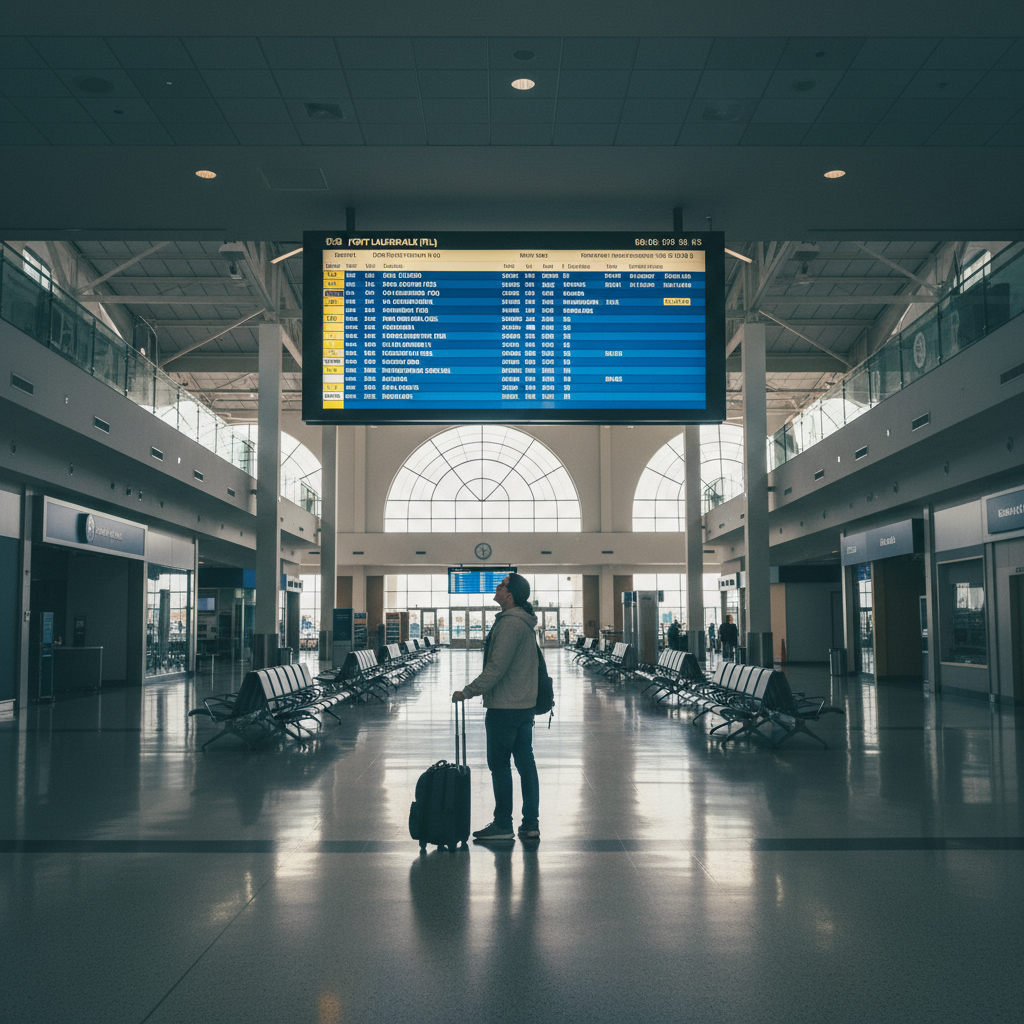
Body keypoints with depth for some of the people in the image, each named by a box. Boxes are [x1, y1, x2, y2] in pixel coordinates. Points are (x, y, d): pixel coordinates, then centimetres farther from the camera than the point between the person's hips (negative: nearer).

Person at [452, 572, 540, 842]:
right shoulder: (525, 622, 14)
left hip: (505, 707, -10)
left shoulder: (509, 623, -18)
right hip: (524, 705, 10)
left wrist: (468, 692, -16)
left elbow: (497, 667, -22)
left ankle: (502, 825, 7)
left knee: (499, 764, 0)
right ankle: (531, 825, 13)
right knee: (525, 763, 10)